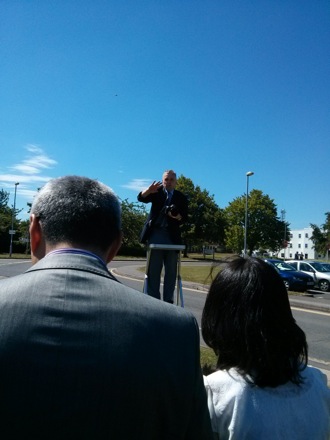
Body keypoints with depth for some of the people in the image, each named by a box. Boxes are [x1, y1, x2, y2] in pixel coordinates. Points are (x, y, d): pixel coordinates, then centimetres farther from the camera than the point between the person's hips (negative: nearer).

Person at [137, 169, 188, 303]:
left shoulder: (181, 197, 10)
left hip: (172, 237, 1)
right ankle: (153, 299, 10)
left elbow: (185, 217, 5)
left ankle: (168, 300, 13)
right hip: (155, 234, -1)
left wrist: (178, 216, -18)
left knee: (171, 270, 4)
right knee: (153, 270, 3)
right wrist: (149, 190, -30)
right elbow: (141, 198, -9)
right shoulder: (156, 192, 7)